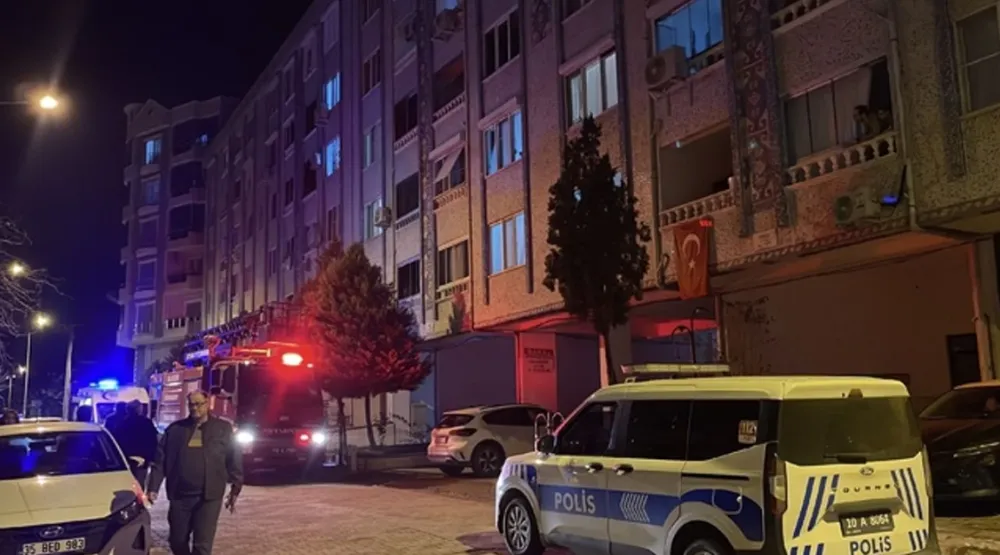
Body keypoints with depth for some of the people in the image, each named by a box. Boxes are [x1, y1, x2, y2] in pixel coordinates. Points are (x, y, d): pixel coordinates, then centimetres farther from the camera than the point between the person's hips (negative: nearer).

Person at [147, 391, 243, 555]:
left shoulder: (223, 429, 3)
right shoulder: (174, 429, 7)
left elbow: (234, 460, 4)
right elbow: (160, 460, 6)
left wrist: (235, 488, 1)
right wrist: (153, 487, 0)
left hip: (209, 496, -3)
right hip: (179, 496, 3)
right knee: (177, 541, 14)